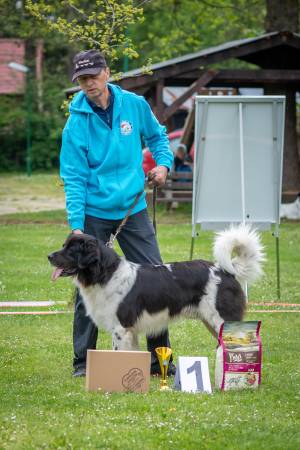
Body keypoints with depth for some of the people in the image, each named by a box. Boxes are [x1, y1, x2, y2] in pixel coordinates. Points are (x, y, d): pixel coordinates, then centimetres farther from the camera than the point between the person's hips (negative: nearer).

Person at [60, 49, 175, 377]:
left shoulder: (134, 105, -1)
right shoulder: (76, 123, -9)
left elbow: (156, 136, 19)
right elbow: (74, 178, -10)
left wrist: (163, 163, 1)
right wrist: (76, 225, -17)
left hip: (133, 209, 2)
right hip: (94, 214, -2)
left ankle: (159, 356, 9)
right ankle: (82, 360, 12)